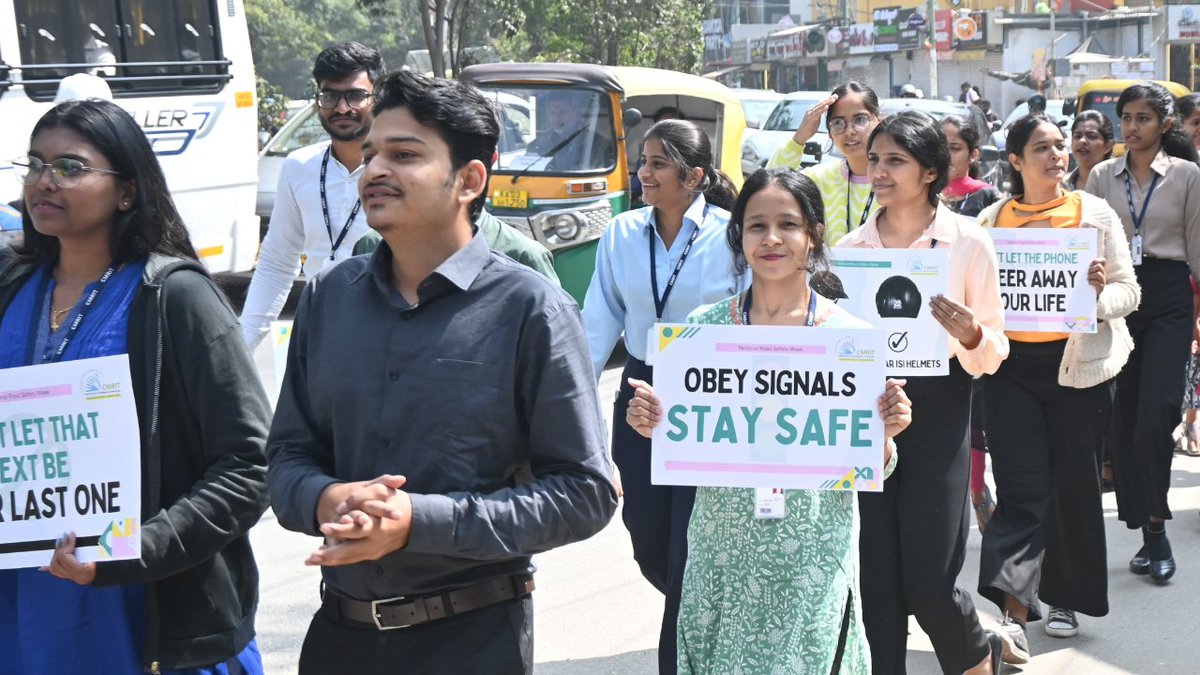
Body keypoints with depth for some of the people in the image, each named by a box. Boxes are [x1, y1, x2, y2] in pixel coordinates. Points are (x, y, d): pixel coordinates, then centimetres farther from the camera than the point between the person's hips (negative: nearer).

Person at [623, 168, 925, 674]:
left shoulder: (851, 334, -3)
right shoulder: (704, 327, 1)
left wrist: (884, 434, -18)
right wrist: (655, 426, -13)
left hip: (814, 563, -1)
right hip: (722, 556, 2)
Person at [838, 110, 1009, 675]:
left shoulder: (969, 242, -2)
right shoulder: (850, 247, 7)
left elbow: (993, 353, 0)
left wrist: (971, 336, -21)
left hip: (937, 410, -3)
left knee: (927, 579, -2)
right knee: (874, 579, 2)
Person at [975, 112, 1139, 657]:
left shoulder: (1095, 213, 1)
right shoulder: (992, 219, 5)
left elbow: (1130, 291, 2)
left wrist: (1100, 294, -19)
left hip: (1079, 366, 0)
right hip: (1013, 366, 0)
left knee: (1074, 484, 9)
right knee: (1021, 489, -6)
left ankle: (1065, 598, 27)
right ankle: (1015, 615, -9)